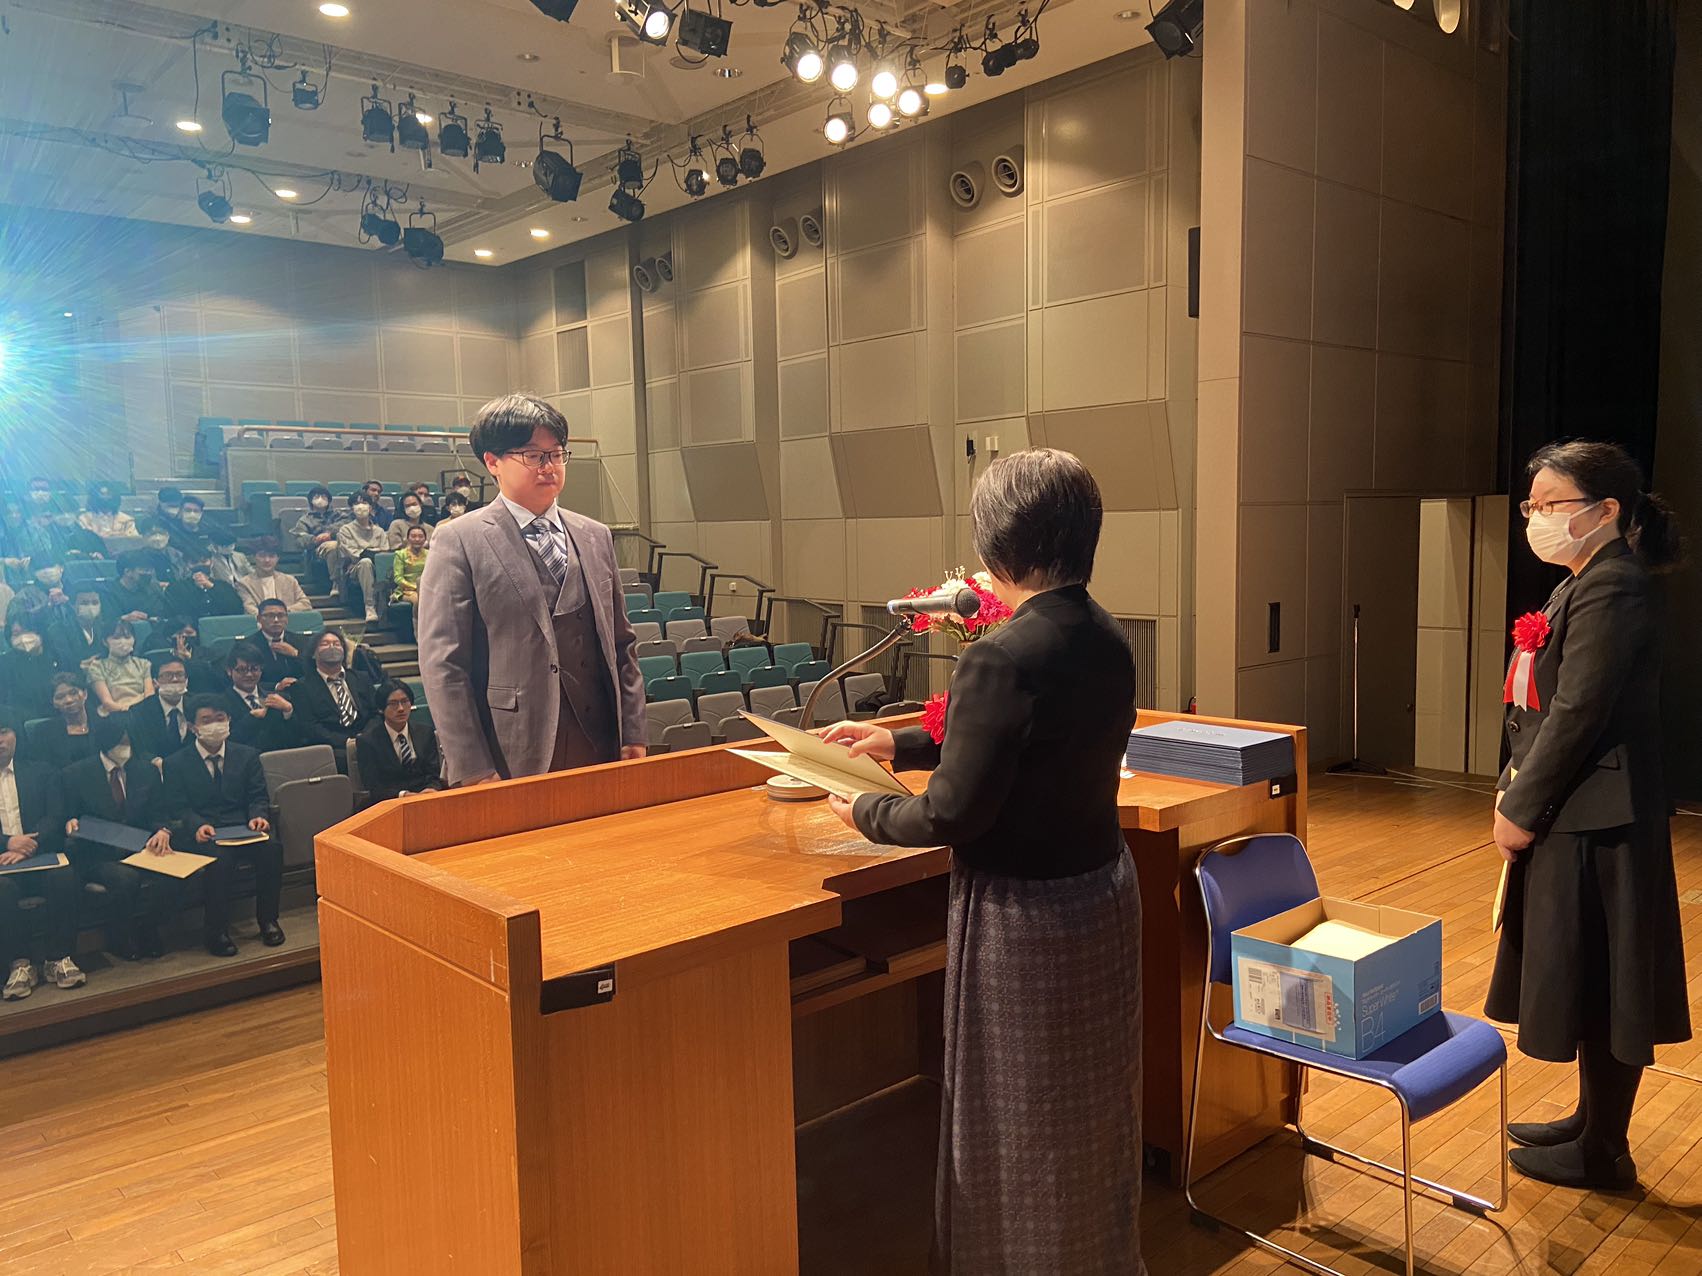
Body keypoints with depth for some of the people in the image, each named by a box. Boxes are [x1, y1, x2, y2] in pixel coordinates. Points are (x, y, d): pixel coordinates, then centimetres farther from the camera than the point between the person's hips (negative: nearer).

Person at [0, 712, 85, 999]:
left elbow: (56, 818, 3)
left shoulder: (41, 773, 16)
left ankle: (59, 959, -21)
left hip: (40, 858, 1)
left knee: (64, 877, -32)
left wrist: (28, 848, -15)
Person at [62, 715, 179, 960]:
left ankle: (144, 932, -7)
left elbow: (156, 815, 10)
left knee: (169, 878, -30)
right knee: (126, 878, -35)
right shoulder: (75, 774, 3)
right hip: (96, 855, -2)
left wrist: (162, 831, -13)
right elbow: (69, 816, 8)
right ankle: (120, 938, -10)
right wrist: (71, 823, -17)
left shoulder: (147, 772, 12)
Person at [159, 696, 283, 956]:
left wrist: (257, 817, -12)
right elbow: (177, 807, -1)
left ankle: (268, 920, -13)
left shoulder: (247, 756, 15)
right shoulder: (176, 763, 8)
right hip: (201, 835, -2)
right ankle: (216, 931, -22)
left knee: (271, 848, -30)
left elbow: (258, 797, 11)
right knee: (220, 857, -36)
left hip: (241, 829, 3)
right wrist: (198, 825, -21)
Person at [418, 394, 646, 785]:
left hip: (600, 751, 4)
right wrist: (474, 773, -12)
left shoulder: (595, 537, 11)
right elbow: (442, 664, -8)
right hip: (511, 762, -4)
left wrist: (633, 736, 6)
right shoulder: (459, 541, -4)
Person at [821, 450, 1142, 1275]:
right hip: (1104, 891, 8)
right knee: (1092, 1105, 26)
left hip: (1024, 914, -8)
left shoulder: (1001, 659, -27)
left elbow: (953, 816, -23)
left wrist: (867, 813, -4)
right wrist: (902, 745, 13)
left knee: (1019, 1121, 14)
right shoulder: (1108, 641, -1)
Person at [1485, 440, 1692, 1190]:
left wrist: (1522, 808, -15)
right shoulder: (1587, 586, 13)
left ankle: (1603, 1152, 18)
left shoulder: (1611, 591, -18)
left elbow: (1577, 715, -22)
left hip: (1594, 825, -10)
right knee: (1587, 983, 19)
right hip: (1576, 819, 10)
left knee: (1597, 986, 3)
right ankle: (1593, 1120, 34)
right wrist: (1515, 788, 9)